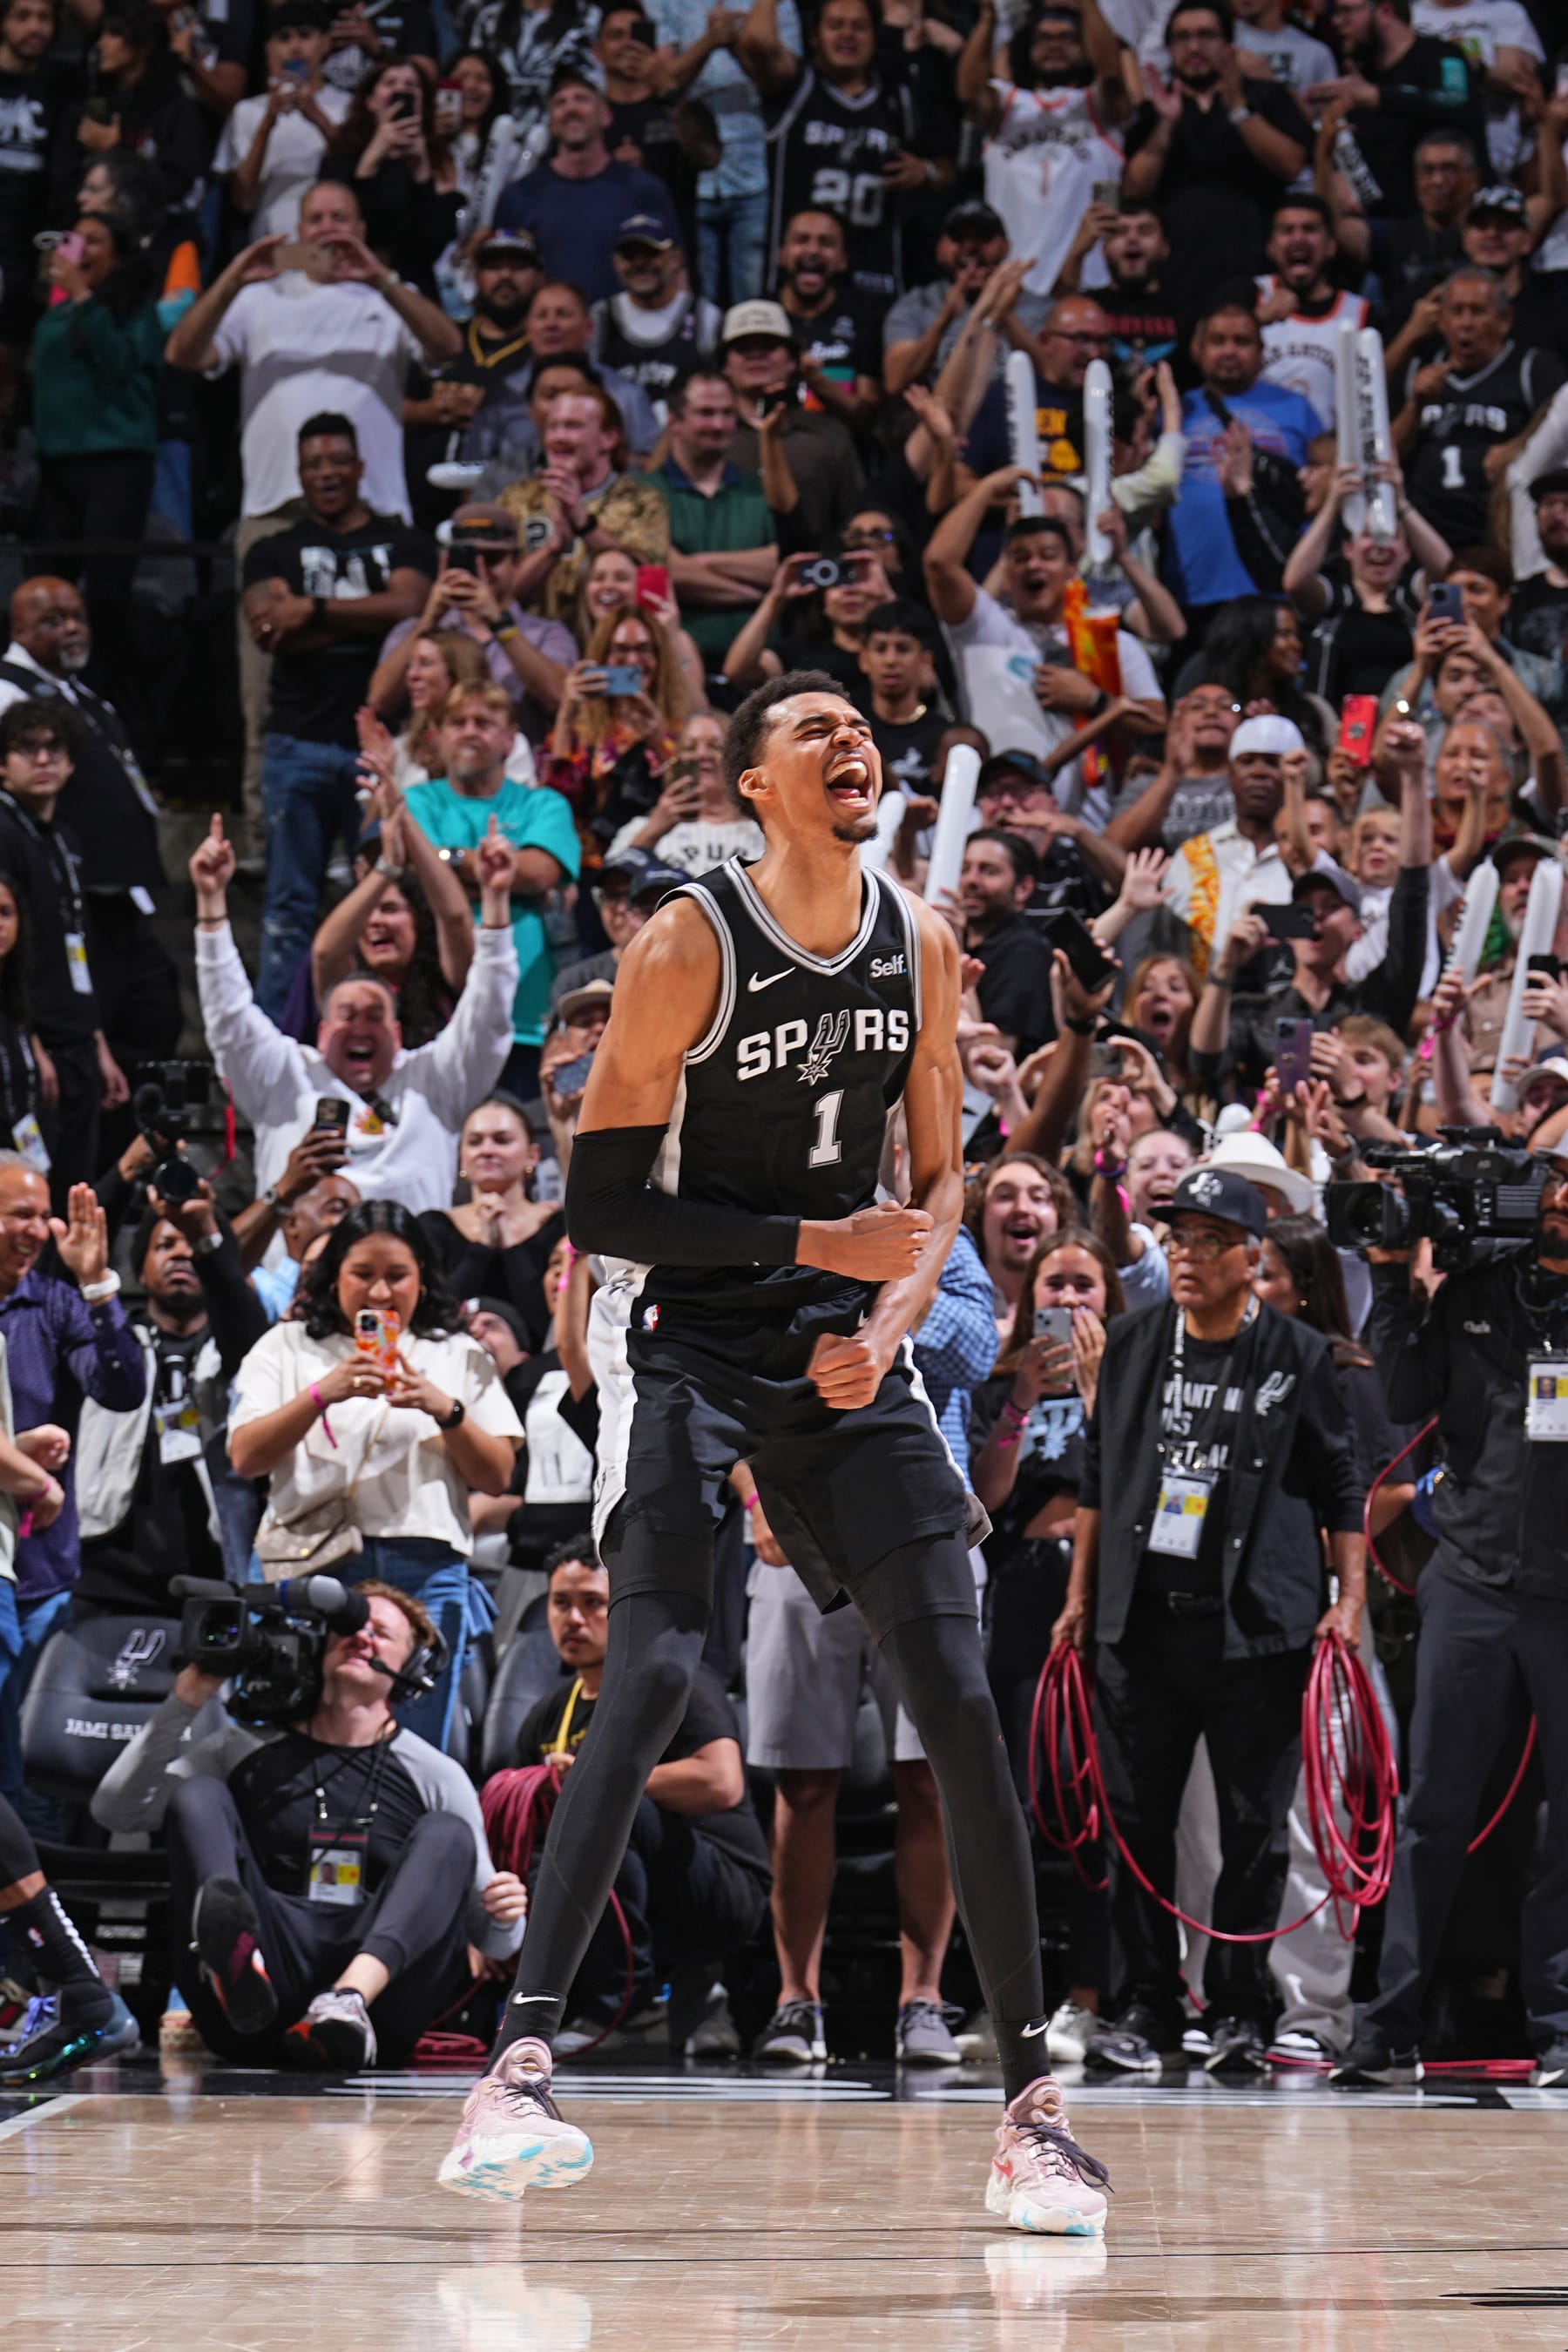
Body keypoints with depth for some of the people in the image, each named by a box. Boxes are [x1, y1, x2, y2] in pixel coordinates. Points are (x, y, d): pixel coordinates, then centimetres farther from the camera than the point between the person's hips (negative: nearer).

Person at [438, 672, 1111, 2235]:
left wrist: (890, 1323, -6)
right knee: (650, 1679, -22)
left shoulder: (920, 946, 5)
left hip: (848, 1356, 5)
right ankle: (515, 2077, -25)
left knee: (961, 1707, -3)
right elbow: (599, 1207, -11)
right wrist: (814, 1242, -18)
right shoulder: (689, 949, -11)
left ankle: (1030, 2112, 4)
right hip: (693, 1343, -5)